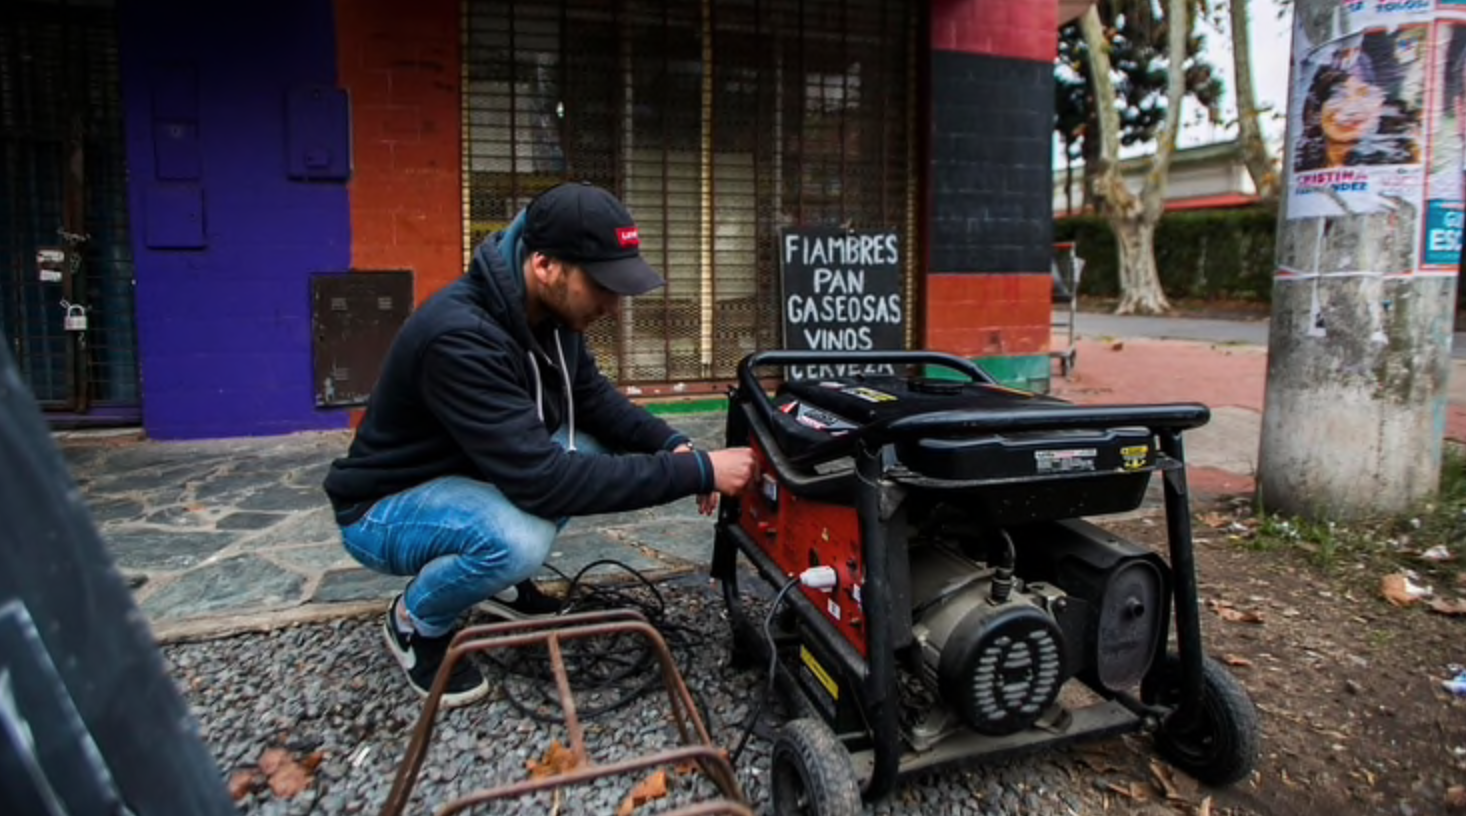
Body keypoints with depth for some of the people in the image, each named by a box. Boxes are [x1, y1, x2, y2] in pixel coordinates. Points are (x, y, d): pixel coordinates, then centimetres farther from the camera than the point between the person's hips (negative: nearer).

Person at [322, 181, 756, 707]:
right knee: (518, 539, -35)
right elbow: (541, 480, -40)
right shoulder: (461, 336, -36)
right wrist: (696, 472, -36)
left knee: (595, 448, -8)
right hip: (386, 508, -8)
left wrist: (673, 445, -17)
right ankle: (415, 623, -1)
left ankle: (500, 581, 12)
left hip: (468, 474, 8)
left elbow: (594, 398, 2)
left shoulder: (547, 310, -10)